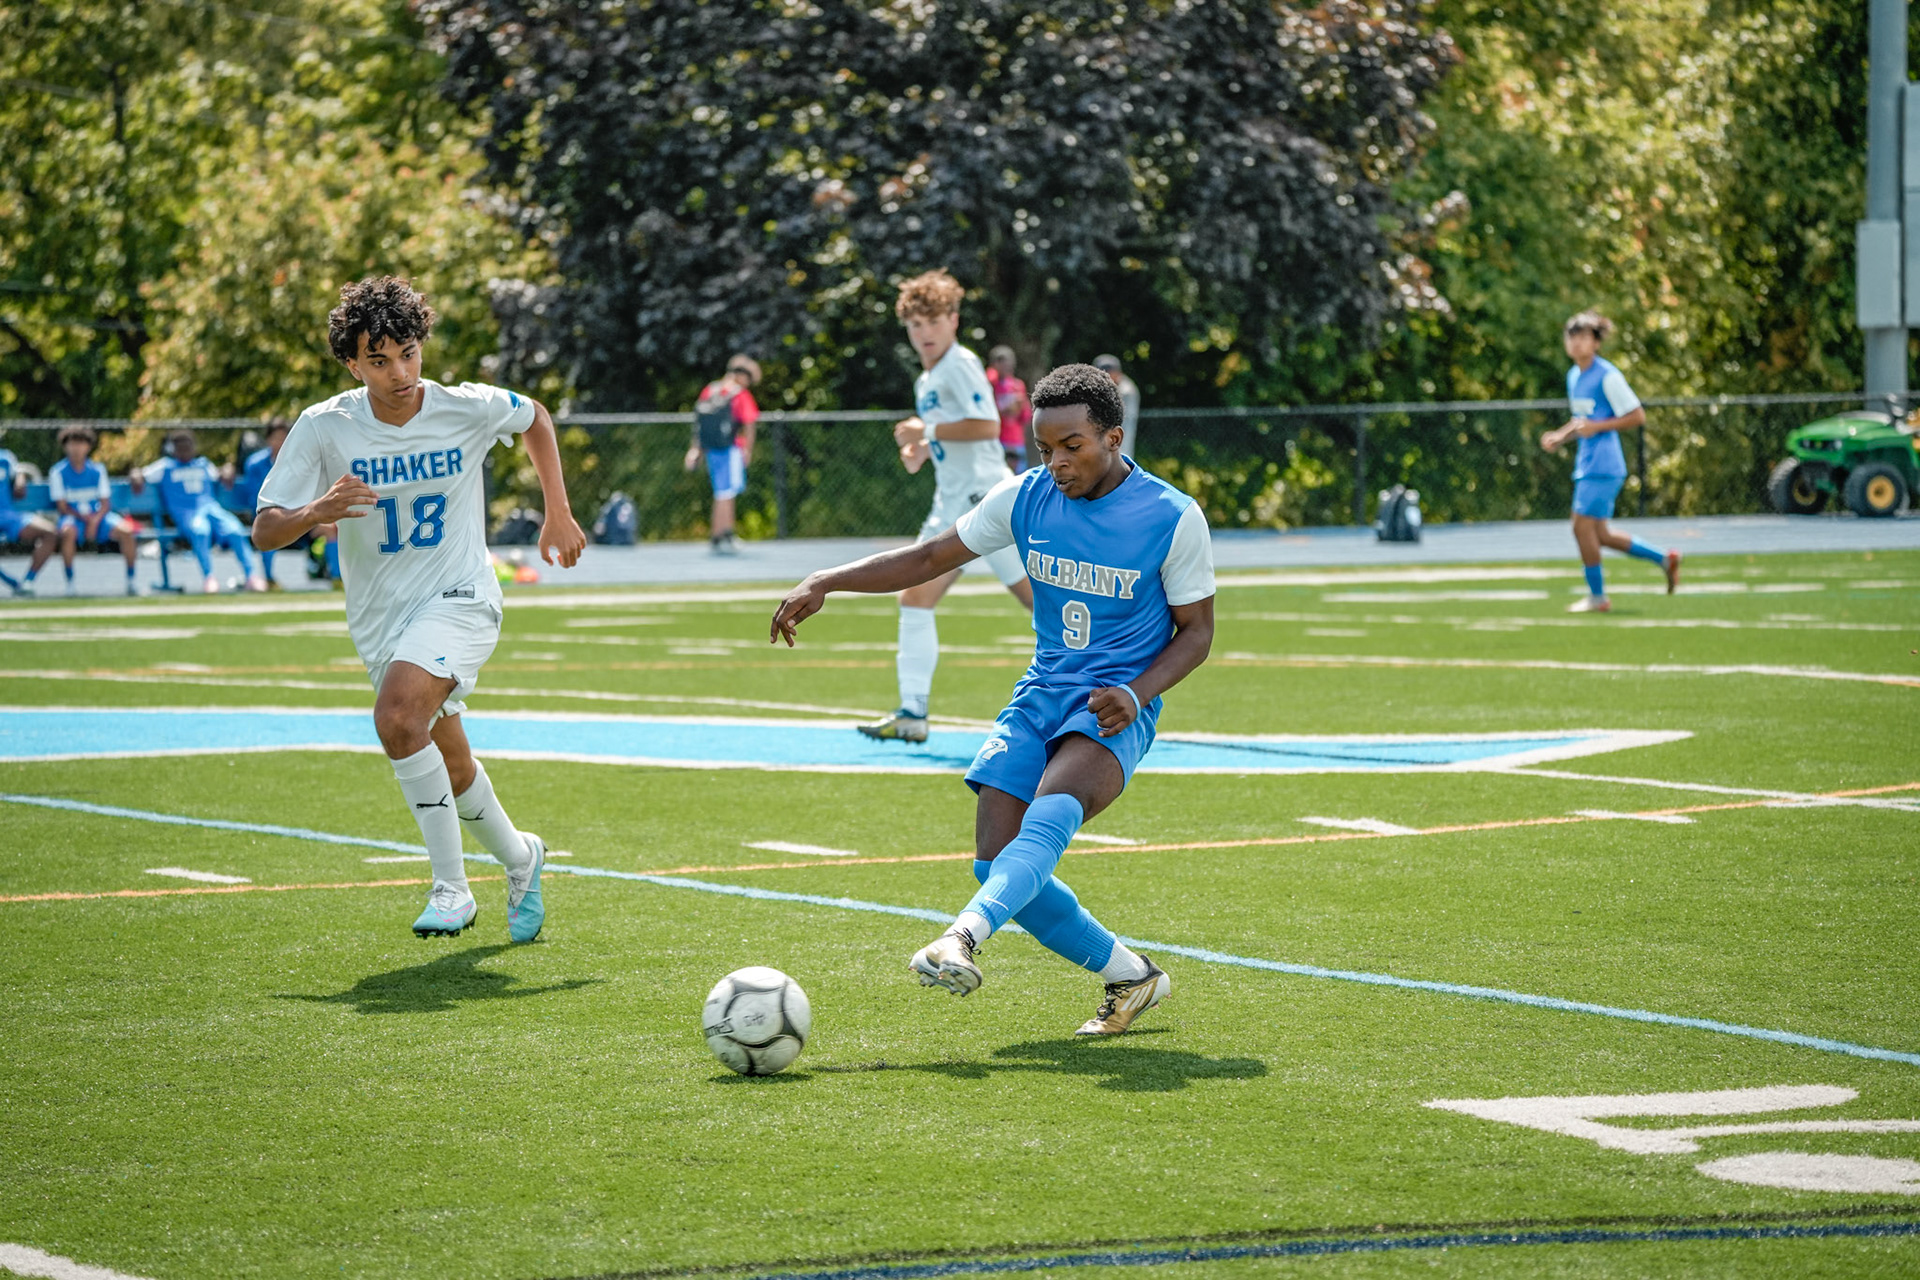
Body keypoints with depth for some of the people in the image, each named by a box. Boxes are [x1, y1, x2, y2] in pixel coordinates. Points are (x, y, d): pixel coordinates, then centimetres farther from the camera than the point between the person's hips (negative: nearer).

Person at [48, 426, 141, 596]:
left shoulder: (97, 470, 1)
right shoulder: (58, 472, -5)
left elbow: (106, 504, 1)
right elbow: (62, 507, -6)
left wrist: (95, 521, -18)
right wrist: (84, 518, -20)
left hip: (98, 516, 2)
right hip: (73, 517, -2)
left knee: (126, 531, -24)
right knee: (68, 531, -39)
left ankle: (131, 580, -7)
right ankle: (69, 583, -25)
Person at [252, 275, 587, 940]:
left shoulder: (468, 409, -10)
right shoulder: (323, 428, -10)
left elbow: (535, 417, 13)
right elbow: (265, 531, -10)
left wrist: (558, 513, 11)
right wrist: (317, 511, -31)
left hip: (459, 598, -3)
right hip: (380, 619, 3)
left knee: (398, 716, -30)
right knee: (451, 770, 12)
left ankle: (451, 885, -20)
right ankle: (518, 857, 43)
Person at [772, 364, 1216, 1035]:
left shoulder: (1173, 518, -9)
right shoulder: (1025, 498, 2)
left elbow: (1195, 631, -1)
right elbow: (931, 557, 9)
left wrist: (1136, 693, -19)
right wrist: (825, 583, -2)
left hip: (1113, 711, -5)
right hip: (1039, 697, 5)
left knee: (1053, 809, -36)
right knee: (997, 864, -9)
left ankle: (964, 938, -54)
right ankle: (1130, 977, 9)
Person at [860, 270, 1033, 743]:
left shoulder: (960, 365, -10)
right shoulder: (926, 381, 18)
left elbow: (987, 425, -23)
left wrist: (927, 429, -15)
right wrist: (921, 450, 10)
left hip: (985, 499, -10)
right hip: (952, 504, 10)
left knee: (1035, 595, -8)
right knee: (915, 599, 2)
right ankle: (912, 713, 1)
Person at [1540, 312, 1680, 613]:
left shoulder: (1608, 376, -12)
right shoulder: (1574, 376, 14)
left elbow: (1637, 417, -12)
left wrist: (1596, 427, -19)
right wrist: (1560, 435, 10)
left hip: (1602, 465, -9)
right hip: (1586, 463, 9)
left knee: (1583, 525, -9)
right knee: (1598, 534, 9)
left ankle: (1597, 596, 2)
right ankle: (1663, 559, 20)